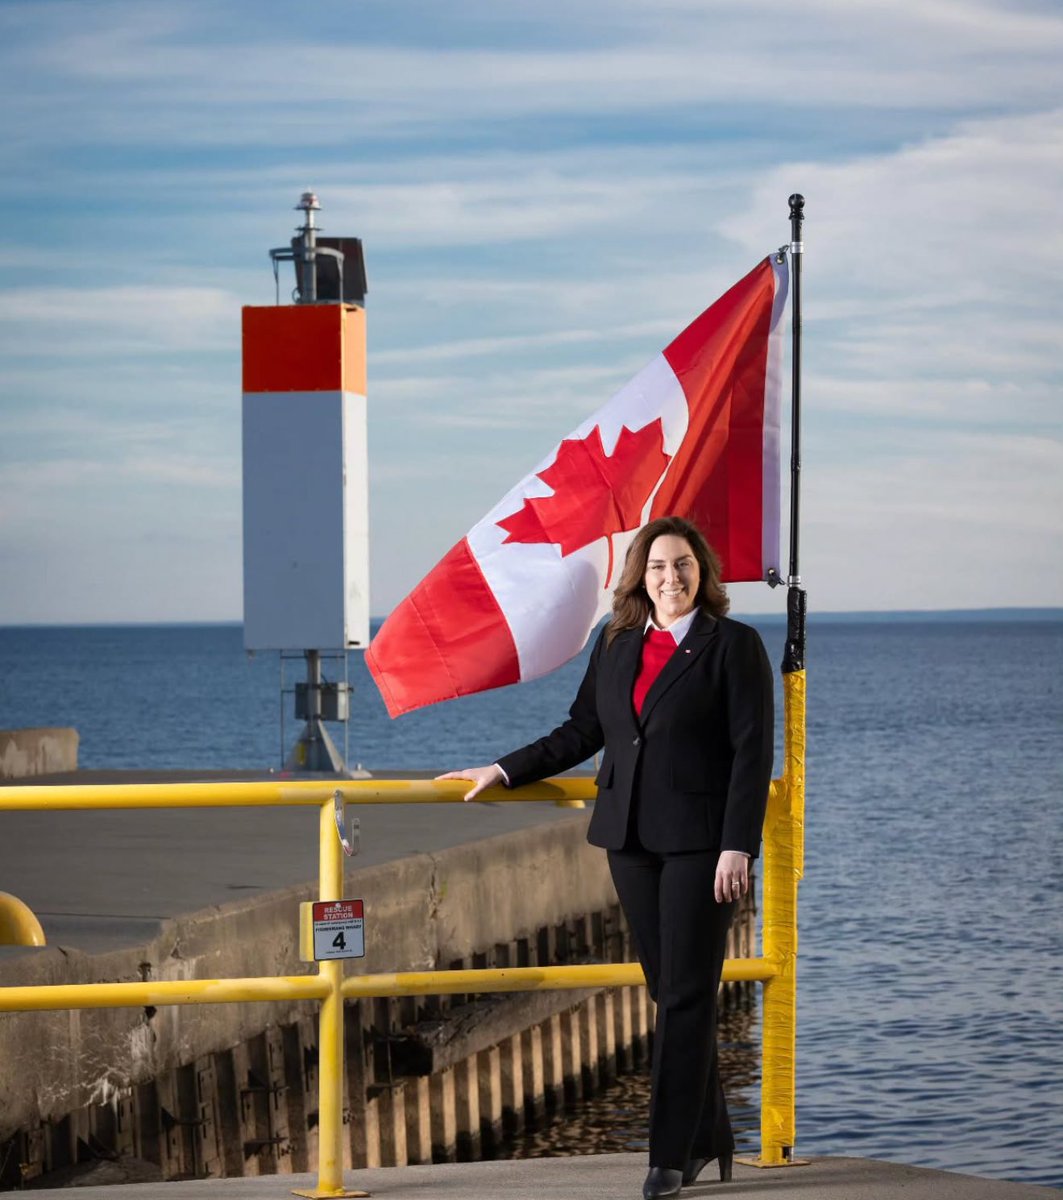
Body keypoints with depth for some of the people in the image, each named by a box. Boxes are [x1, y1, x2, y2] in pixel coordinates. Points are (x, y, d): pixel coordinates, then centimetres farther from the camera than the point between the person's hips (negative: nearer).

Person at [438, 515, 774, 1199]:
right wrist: (504, 772, 14)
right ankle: (710, 1139, 19)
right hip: (632, 840, 5)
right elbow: (583, 733, 19)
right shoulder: (616, 645, 12)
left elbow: (753, 752, -9)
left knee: (687, 993, -5)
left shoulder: (735, 646, -4)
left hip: (700, 841, -5)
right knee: (669, 989, 9)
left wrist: (738, 847, -15)